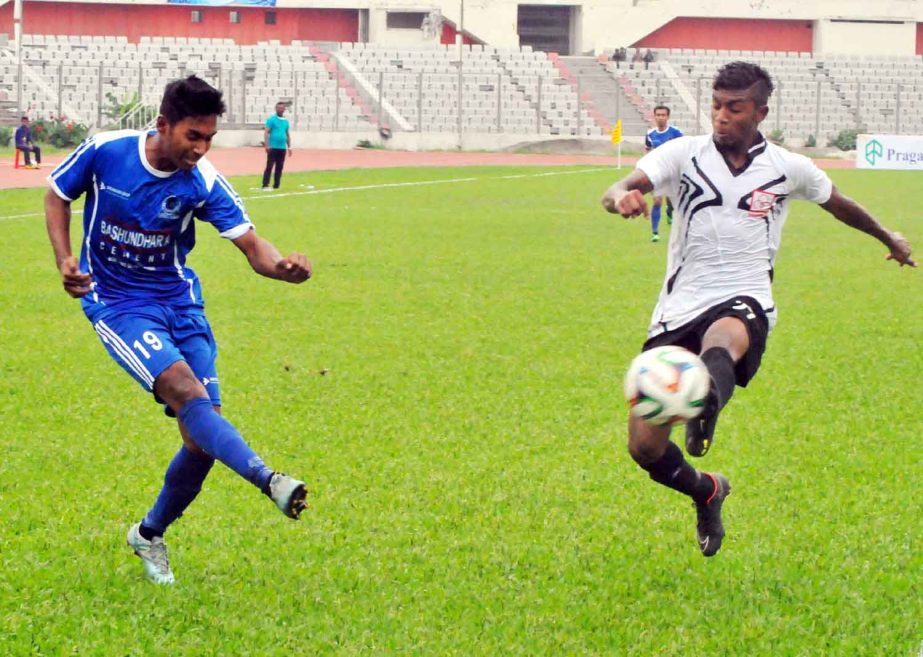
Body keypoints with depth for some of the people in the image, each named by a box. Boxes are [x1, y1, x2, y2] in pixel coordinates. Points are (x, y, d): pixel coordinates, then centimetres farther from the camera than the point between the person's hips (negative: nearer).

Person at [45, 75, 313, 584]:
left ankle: (150, 534, 21)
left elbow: (252, 246, -15)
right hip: (117, 305, -3)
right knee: (186, 391, -28)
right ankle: (269, 481, -45)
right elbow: (57, 195, 5)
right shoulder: (104, 151, -13)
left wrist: (284, 267, -38)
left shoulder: (203, 183, -10)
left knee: (203, 437, -3)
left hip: (180, 302, 3)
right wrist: (65, 261, -10)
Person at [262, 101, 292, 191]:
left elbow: (287, 134, 21)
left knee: (279, 168, 7)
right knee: (269, 167, -9)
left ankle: (276, 186, 12)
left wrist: (289, 147, 16)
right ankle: (265, 186, -10)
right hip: (273, 148, -6)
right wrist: (267, 145, -17)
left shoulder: (285, 121, 14)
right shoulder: (271, 119, -3)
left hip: (282, 148, 6)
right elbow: (266, 133, -8)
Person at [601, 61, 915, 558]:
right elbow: (616, 191, -13)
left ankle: (706, 406, -75)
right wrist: (622, 197, -40)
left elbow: (837, 203, 27)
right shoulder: (684, 154, 2)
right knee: (644, 447, -2)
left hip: (745, 303, -2)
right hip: (680, 307, 2)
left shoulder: (788, 169, 5)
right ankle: (707, 492, 30)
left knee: (723, 336, -41)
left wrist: (888, 239, 44)